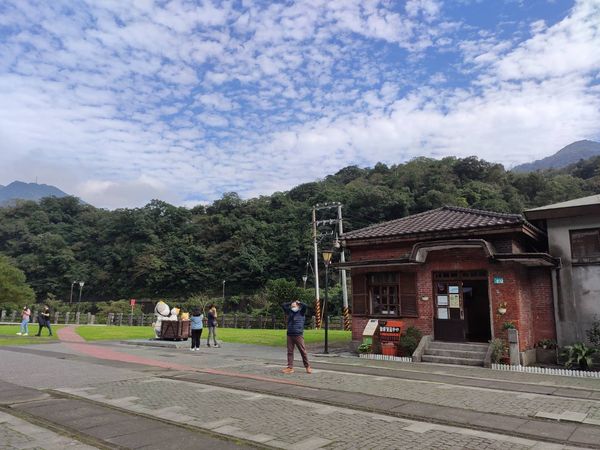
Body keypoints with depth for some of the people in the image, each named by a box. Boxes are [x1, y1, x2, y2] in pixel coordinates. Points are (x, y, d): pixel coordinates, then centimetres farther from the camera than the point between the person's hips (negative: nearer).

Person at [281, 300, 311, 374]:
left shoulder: (301, 312, 4)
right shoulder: (289, 312, 15)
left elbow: (305, 306, -14)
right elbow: (283, 305, 19)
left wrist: (298, 303, 3)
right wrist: (291, 303, 17)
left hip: (298, 335, -4)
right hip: (290, 335, 4)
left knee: (303, 351, -1)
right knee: (290, 352, 3)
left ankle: (307, 367, 8)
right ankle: (290, 367, 6)